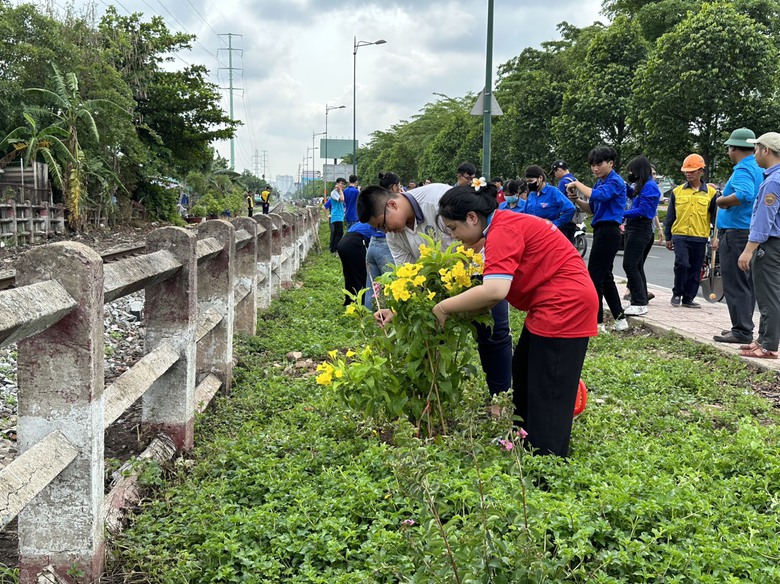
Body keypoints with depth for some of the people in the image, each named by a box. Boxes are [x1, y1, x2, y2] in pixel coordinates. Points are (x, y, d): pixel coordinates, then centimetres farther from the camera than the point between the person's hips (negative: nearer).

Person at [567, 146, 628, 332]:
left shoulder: (615, 181, -11)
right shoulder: (600, 182, 16)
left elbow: (598, 196, -29)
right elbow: (591, 208, 17)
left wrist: (578, 184, -17)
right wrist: (576, 199, -1)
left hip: (608, 231, -10)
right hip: (602, 231, 10)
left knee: (595, 276, -8)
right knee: (605, 276, 13)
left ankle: (597, 322, -3)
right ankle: (620, 319, 19)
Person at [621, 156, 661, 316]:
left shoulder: (649, 186, -13)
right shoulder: (642, 186, 16)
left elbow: (642, 211, -19)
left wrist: (621, 214, -14)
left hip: (640, 229, -11)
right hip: (636, 229, 11)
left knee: (630, 265, -14)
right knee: (636, 266, 14)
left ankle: (640, 304, -14)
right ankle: (641, 300, 21)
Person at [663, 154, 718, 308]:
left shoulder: (710, 192, 4)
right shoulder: (677, 191, 6)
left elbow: (715, 216, 7)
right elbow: (670, 216, 11)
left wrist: (716, 236, -1)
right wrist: (668, 237, 10)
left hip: (700, 238, 1)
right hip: (680, 235, -1)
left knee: (695, 269, 5)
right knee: (682, 264, -16)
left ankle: (688, 298, 16)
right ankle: (677, 293, 3)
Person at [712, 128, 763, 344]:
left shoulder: (743, 170, -15)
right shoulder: (760, 169, 14)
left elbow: (745, 194, -34)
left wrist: (721, 201, -18)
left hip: (736, 233, -10)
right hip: (754, 233, 10)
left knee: (735, 284, -7)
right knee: (747, 284, 14)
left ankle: (742, 331, -6)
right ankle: (744, 327, 22)